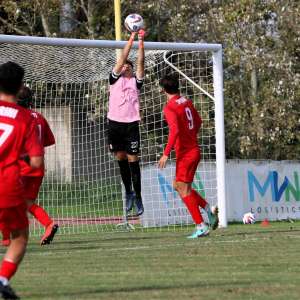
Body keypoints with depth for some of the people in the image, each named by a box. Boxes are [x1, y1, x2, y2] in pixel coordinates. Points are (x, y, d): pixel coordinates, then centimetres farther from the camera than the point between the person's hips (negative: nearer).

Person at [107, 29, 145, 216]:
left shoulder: (136, 81, 11)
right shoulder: (115, 79, 11)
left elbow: (140, 63, 0)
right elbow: (122, 58, 1)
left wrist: (141, 42, -7)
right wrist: (131, 39, -4)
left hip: (131, 123, -1)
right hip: (115, 123, 1)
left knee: (133, 160, -3)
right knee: (121, 159, 6)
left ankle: (138, 197, 0)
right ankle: (128, 192, 19)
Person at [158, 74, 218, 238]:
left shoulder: (169, 108, -15)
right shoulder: (187, 102, 10)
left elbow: (174, 131, -26)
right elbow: (198, 122, 22)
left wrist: (166, 154, -25)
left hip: (184, 153, -8)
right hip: (194, 149, 8)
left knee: (184, 189, -4)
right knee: (178, 185, 19)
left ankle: (201, 226, -7)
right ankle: (208, 209, 14)